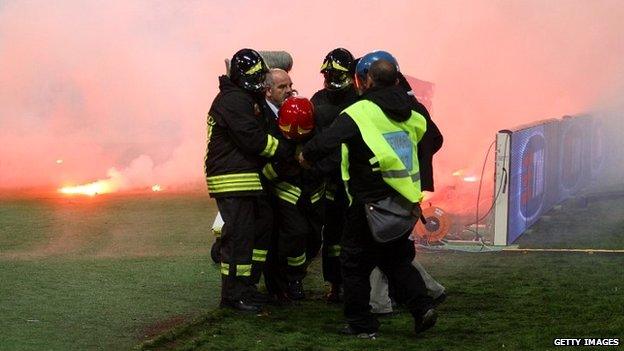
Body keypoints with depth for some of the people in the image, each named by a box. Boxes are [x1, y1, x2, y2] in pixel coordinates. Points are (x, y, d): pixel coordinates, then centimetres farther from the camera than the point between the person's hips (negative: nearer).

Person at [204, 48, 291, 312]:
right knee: (239, 235, -8)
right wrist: (286, 151, -12)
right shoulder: (234, 100, -14)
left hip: (248, 178, 11)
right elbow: (254, 139, -20)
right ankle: (233, 295, -2)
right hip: (232, 180, -11)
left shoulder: (245, 99, 22)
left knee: (264, 225, 16)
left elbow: (260, 133, 21)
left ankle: (247, 284, 24)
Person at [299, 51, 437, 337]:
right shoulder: (408, 114, 9)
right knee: (396, 259, 22)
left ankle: (361, 324, 13)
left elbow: (326, 141, -20)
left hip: (371, 204, -6)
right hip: (405, 203, 6)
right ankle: (422, 308, 9)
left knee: (356, 263, 9)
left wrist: (306, 156, 0)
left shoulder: (359, 112, -13)